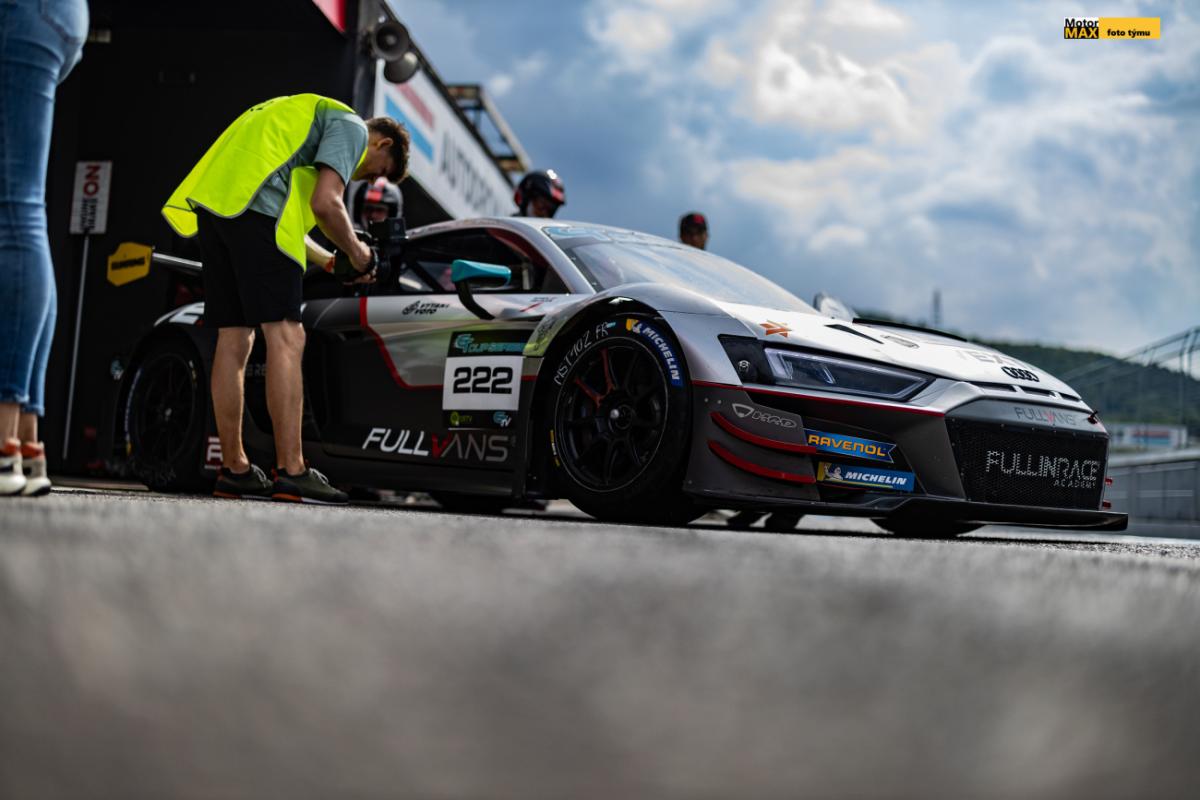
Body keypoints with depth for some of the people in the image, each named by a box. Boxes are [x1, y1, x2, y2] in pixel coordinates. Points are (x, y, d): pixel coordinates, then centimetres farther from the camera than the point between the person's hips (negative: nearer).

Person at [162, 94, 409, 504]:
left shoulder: (307, 116, 35)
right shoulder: (352, 126, 7)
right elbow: (325, 203, -9)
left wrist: (330, 261, 29)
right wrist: (356, 253, 7)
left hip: (212, 203, 10)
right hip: (253, 204, -9)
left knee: (234, 340, 9)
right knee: (285, 337, -11)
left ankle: (234, 470, 11)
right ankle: (291, 473, -15)